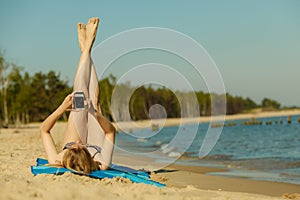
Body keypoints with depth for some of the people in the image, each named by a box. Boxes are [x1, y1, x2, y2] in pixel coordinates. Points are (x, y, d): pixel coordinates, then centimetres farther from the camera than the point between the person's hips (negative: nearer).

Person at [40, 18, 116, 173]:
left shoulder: (57, 162, -45)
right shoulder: (102, 165, -48)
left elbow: (44, 130, -26)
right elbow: (111, 131, -29)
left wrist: (62, 108, -36)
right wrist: (97, 114, -44)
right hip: (96, 148, -1)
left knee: (81, 93, 0)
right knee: (92, 97, -2)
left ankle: (85, 49, 25)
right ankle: (87, 47, 21)